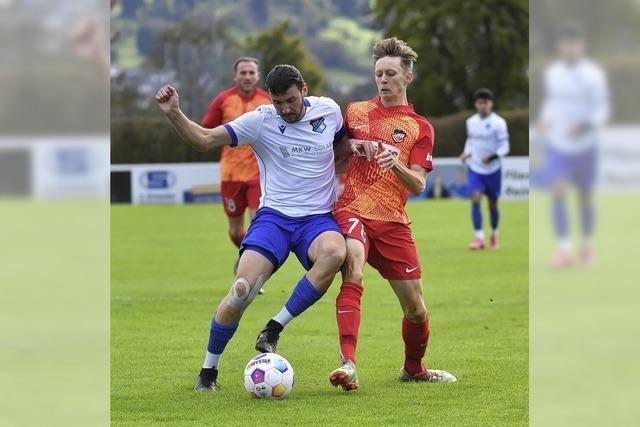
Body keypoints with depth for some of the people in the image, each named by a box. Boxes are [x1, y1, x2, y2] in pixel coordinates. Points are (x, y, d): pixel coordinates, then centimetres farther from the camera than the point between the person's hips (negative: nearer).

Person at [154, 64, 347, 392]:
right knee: (242, 289, -20)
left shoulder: (328, 110, 3)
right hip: (274, 216, -1)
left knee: (334, 253, -36)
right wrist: (174, 114, -22)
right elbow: (204, 140, -8)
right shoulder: (261, 121, -4)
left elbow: (342, 144, 27)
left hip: (317, 217, 1)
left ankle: (272, 331, -23)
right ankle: (208, 370, 1)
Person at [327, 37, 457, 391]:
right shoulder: (355, 112, 11)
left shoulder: (420, 128, 8)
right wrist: (352, 146, -2)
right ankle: (348, 364, -40)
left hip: (392, 221, 2)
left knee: (415, 308, 4)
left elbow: (418, 186, -1)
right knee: (353, 273, -31)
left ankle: (413, 368, 32)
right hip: (351, 211, -2)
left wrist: (396, 164, -21)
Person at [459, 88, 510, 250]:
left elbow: (505, 147, -12)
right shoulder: (471, 122, 2)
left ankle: (494, 235, 33)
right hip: (475, 168, 2)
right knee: (475, 199, -16)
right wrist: (466, 153, 1)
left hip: (493, 169, -2)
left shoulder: (498, 123, -12)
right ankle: (479, 238, -18)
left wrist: (493, 157, -28)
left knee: (493, 203, 9)